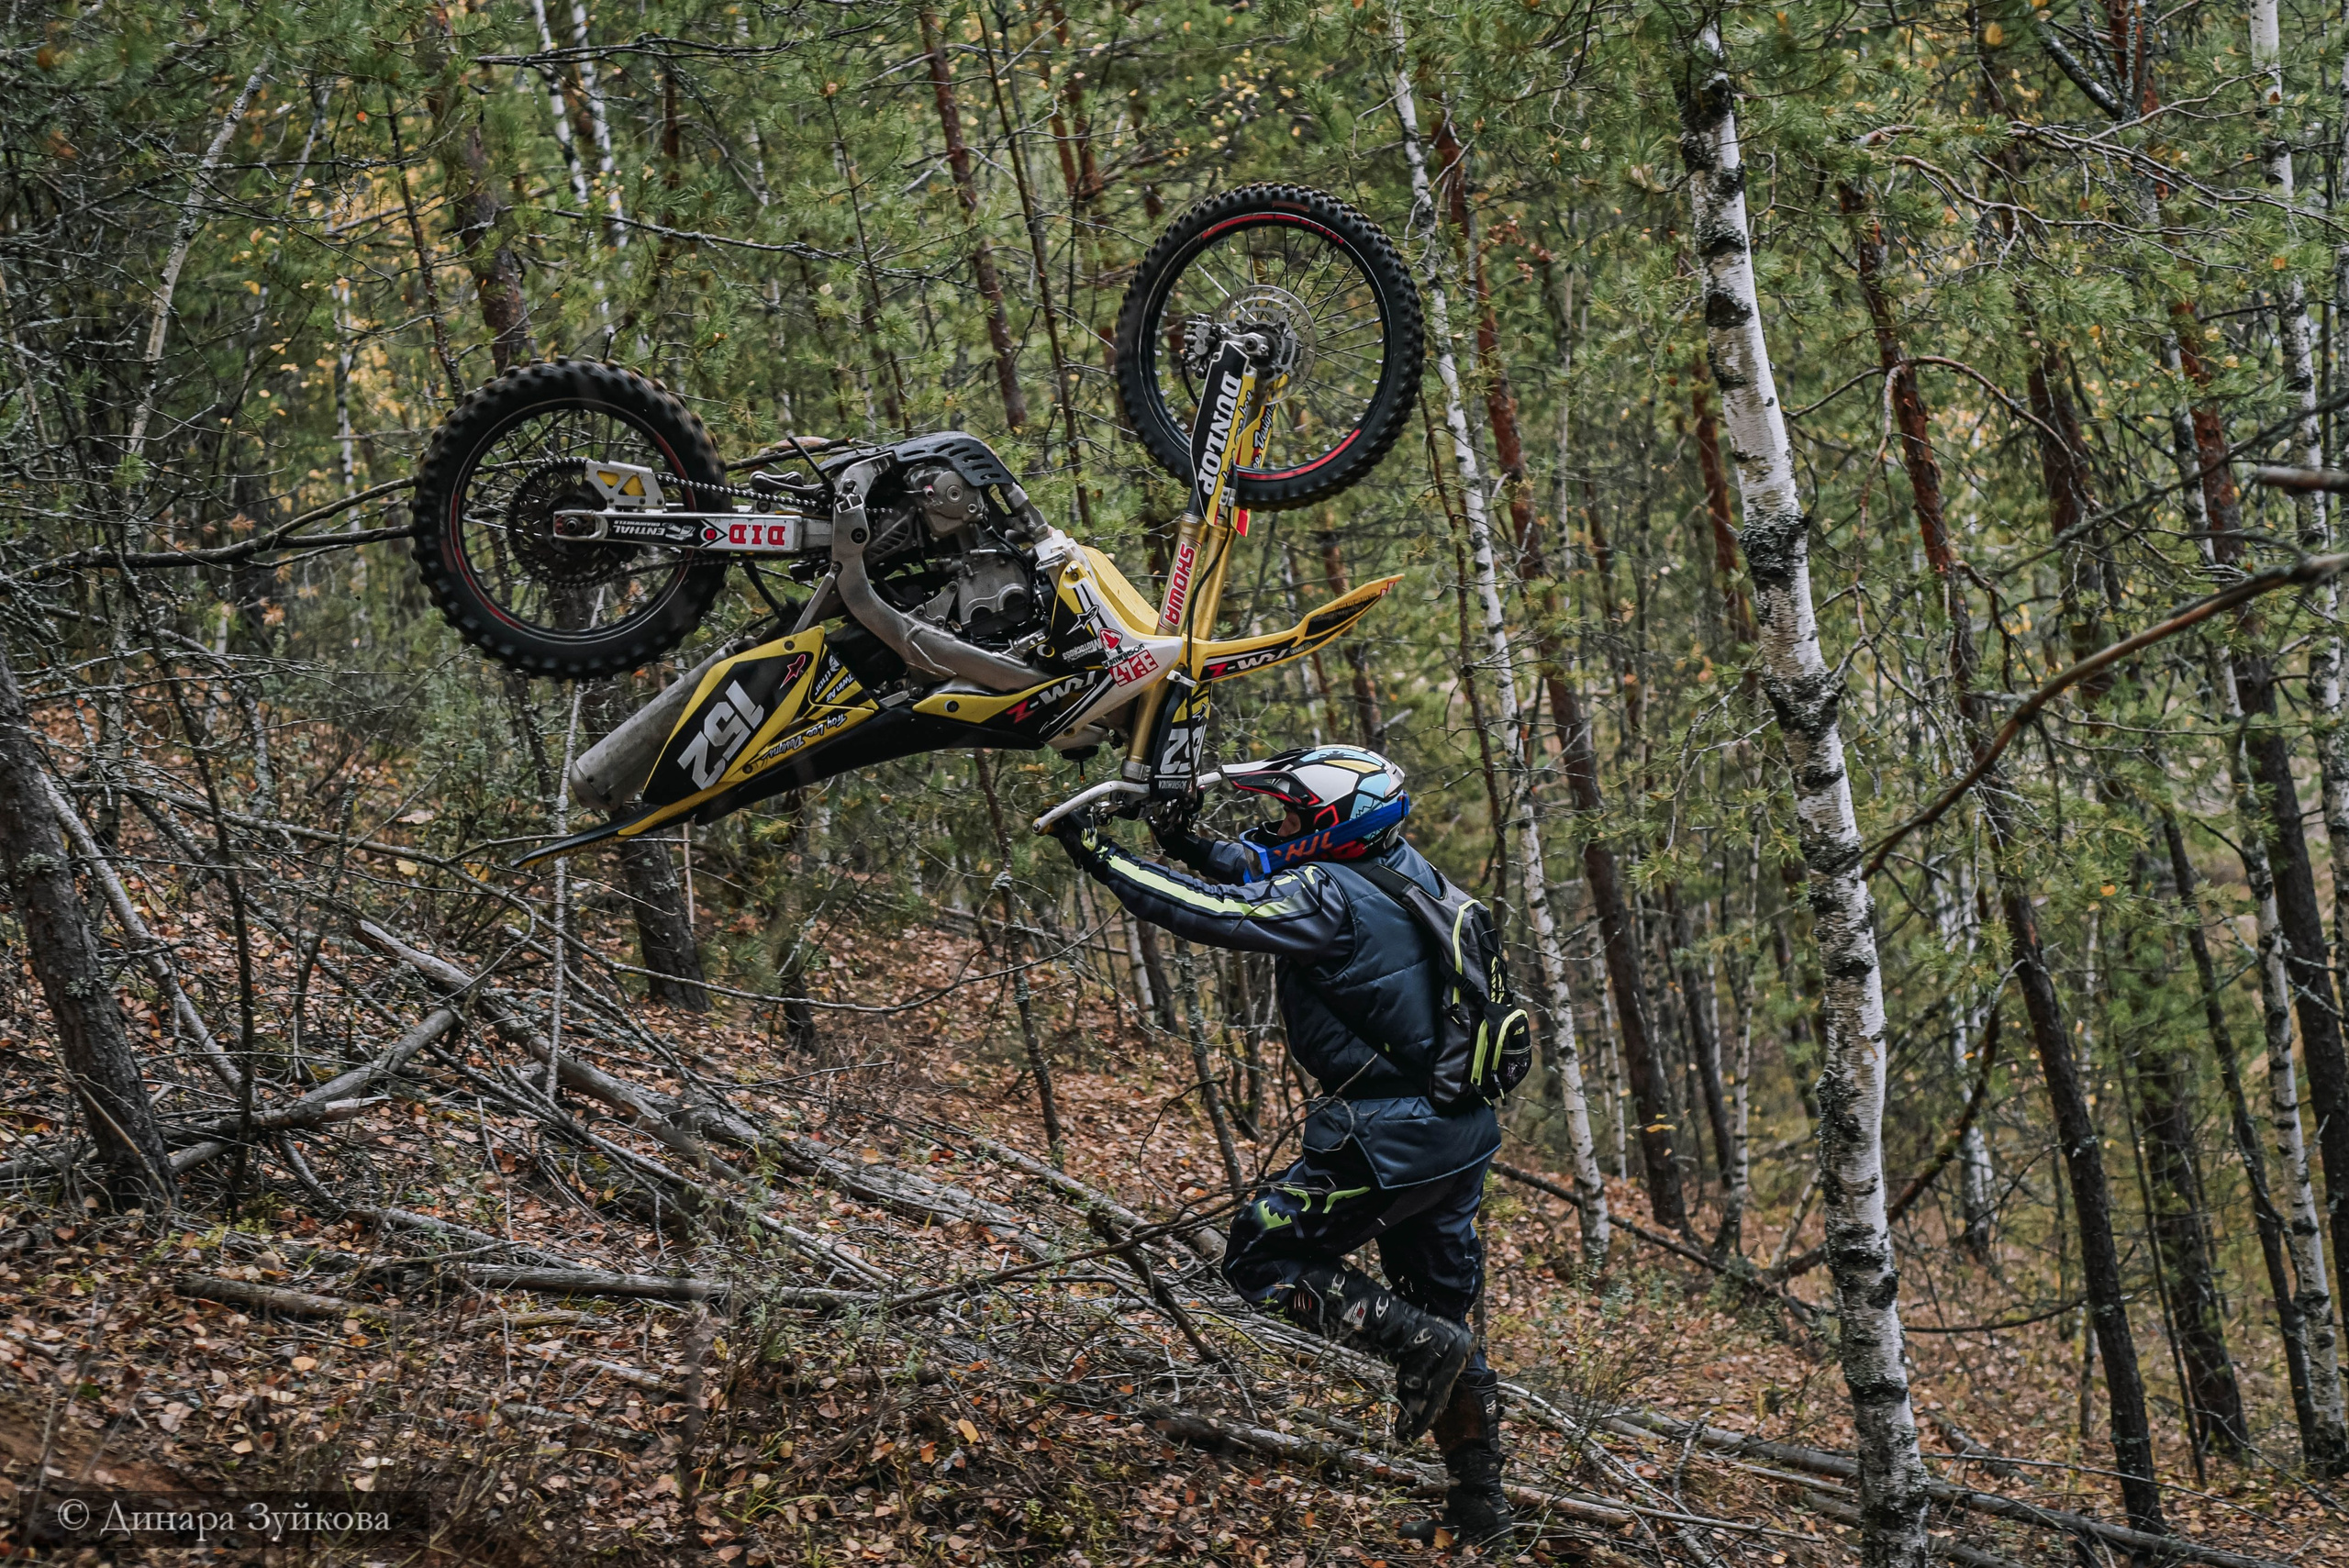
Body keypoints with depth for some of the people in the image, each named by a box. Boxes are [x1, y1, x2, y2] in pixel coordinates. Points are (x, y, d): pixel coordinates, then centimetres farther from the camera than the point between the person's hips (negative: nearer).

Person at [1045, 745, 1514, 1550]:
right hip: (1464, 1129, 9)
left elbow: (1209, 912, -17)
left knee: (1261, 1260, 4)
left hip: (1392, 1137, -9)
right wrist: (1195, 846, 9)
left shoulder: (1331, 900, -19)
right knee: (1439, 1307, 17)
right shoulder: (1404, 867, 7)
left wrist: (1098, 855, -9)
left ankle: (1417, 1341, -9)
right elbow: (1269, 880, 21)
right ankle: (1479, 1505, 21)